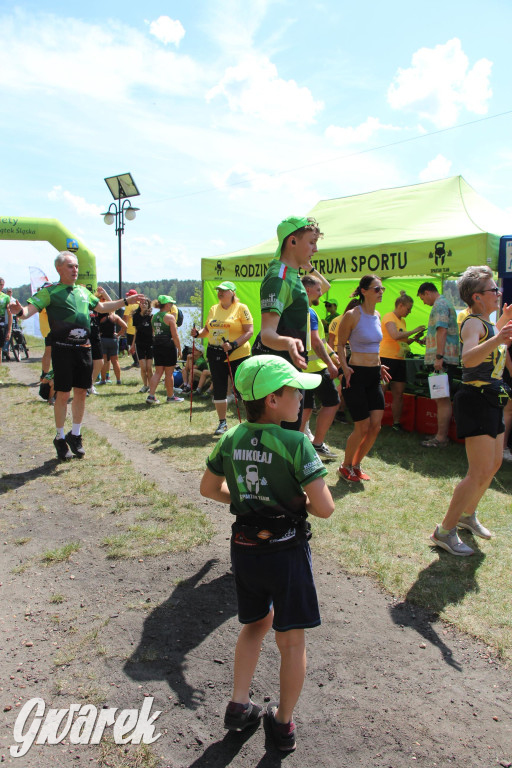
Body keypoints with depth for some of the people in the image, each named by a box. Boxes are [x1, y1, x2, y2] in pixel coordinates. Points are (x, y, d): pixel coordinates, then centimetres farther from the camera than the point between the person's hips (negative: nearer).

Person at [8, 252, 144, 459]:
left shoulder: (83, 291, 15)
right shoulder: (50, 292, -4)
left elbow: (102, 307, 30)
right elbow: (29, 310, -14)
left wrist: (126, 301, 29)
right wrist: (19, 311, -37)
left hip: (84, 348, 6)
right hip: (63, 349, -5)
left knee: (81, 392, 10)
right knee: (63, 394, -1)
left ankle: (75, 435, 25)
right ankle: (60, 438, 16)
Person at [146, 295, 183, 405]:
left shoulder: (154, 317, 10)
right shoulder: (169, 317, -11)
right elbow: (175, 336, -12)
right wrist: (179, 349, -6)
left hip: (157, 346, 7)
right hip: (169, 346, -7)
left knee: (158, 372, 11)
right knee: (169, 373, 4)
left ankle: (151, 395, 2)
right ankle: (171, 396, 14)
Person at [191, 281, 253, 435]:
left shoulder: (241, 308, -5)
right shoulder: (213, 309, 13)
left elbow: (249, 331, -11)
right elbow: (207, 329, 19)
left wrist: (233, 344, -22)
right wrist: (198, 333, -3)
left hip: (237, 355, -6)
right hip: (215, 355, 6)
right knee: (219, 390, 9)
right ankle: (222, 423, 22)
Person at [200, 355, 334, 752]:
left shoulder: (232, 439, -4)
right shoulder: (295, 443, -21)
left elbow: (209, 488, 9)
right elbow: (325, 508, -21)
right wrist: (299, 501, -1)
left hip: (244, 548, 5)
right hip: (286, 551, -5)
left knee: (256, 623, 28)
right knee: (291, 639, 16)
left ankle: (239, 706, 34)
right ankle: (284, 723, 32)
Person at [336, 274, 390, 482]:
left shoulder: (377, 315, 11)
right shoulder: (352, 315, -11)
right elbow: (341, 345, -4)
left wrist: (379, 366, 15)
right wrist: (345, 368, -16)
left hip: (374, 376, 7)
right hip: (356, 375, -7)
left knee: (375, 426, 4)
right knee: (362, 427, -4)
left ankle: (356, 465, 23)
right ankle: (345, 467, 19)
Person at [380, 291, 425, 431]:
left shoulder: (402, 320, 19)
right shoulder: (389, 317, -8)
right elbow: (395, 335, -23)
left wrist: (414, 338, 8)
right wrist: (414, 331, -15)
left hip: (399, 359, 8)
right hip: (387, 358, -8)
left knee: (399, 393, 7)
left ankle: (396, 423, 15)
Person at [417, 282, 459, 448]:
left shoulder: (439, 304, -10)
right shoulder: (446, 303, 22)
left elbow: (442, 330, -20)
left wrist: (439, 357, -25)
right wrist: (427, 339, 39)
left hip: (443, 360, -11)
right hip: (447, 359, 11)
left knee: (442, 399, -7)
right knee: (443, 399, 14)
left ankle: (441, 438, -4)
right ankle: (442, 435, 21)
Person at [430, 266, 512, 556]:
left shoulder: (487, 323, 14)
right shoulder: (473, 323, -16)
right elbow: (469, 358, -37)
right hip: (476, 400, -10)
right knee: (480, 472, -12)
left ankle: (467, 515, 34)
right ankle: (444, 531, -3)